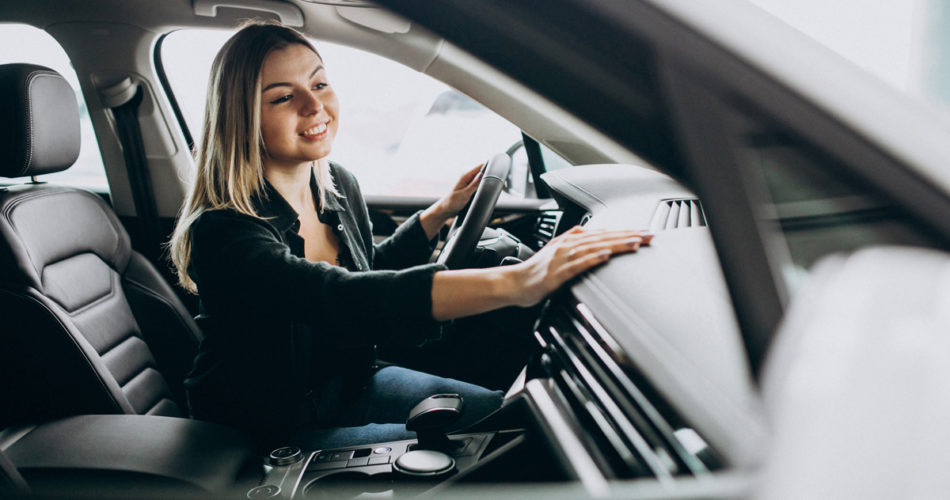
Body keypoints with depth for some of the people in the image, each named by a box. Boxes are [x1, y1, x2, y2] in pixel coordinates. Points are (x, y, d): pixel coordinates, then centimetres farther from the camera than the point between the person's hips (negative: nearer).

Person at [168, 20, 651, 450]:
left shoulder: (337, 184, -5)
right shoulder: (221, 233, -29)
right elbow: (342, 301, -47)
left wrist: (443, 210, 5)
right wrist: (514, 282, -57)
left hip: (353, 381, 7)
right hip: (274, 432, -6)